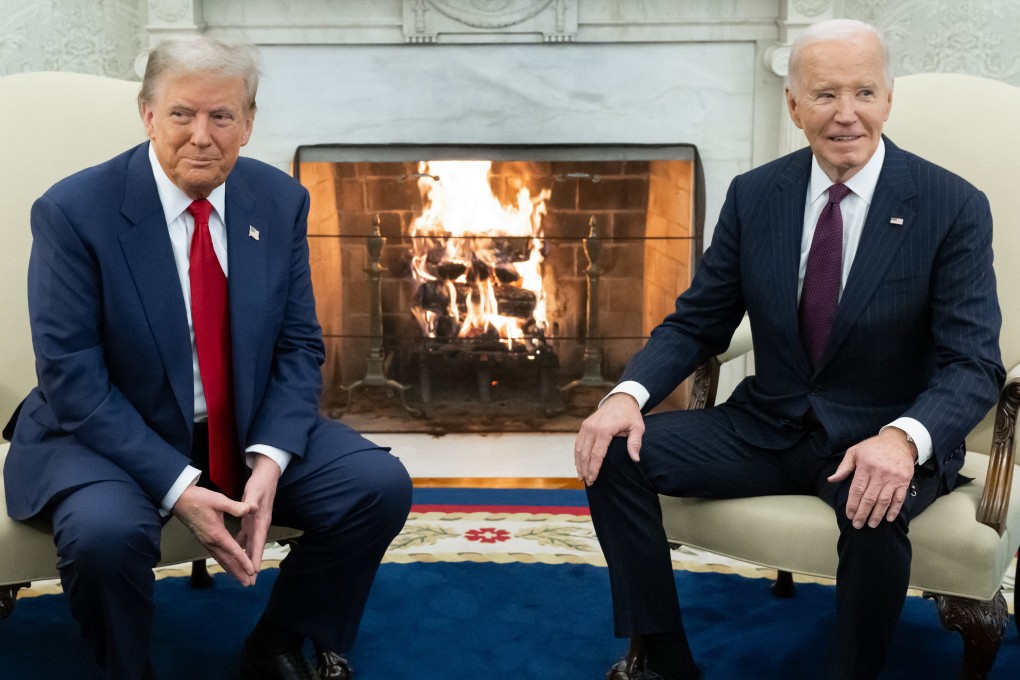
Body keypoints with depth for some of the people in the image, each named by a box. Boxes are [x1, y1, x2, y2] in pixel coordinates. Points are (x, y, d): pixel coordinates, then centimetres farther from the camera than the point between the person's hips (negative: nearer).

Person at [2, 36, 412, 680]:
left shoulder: (279, 201, -2)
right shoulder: (73, 211, -14)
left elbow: (299, 347, 1)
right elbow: (71, 378, -16)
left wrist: (270, 458, -17)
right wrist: (177, 486, -25)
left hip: (250, 429, 4)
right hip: (111, 435, -3)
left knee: (381, 484, -14)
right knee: (105, 531, -34)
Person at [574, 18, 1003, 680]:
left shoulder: (954, 207, -10)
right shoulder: (754, 195, 0)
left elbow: (975, 363, -14)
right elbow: (697, 322, 4)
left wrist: (903, 438, -36)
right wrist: (630, 394, -17)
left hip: (884, 441, -3)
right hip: (767, 426, 4)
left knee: (876, 510, -37)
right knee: (615, 454, -13)